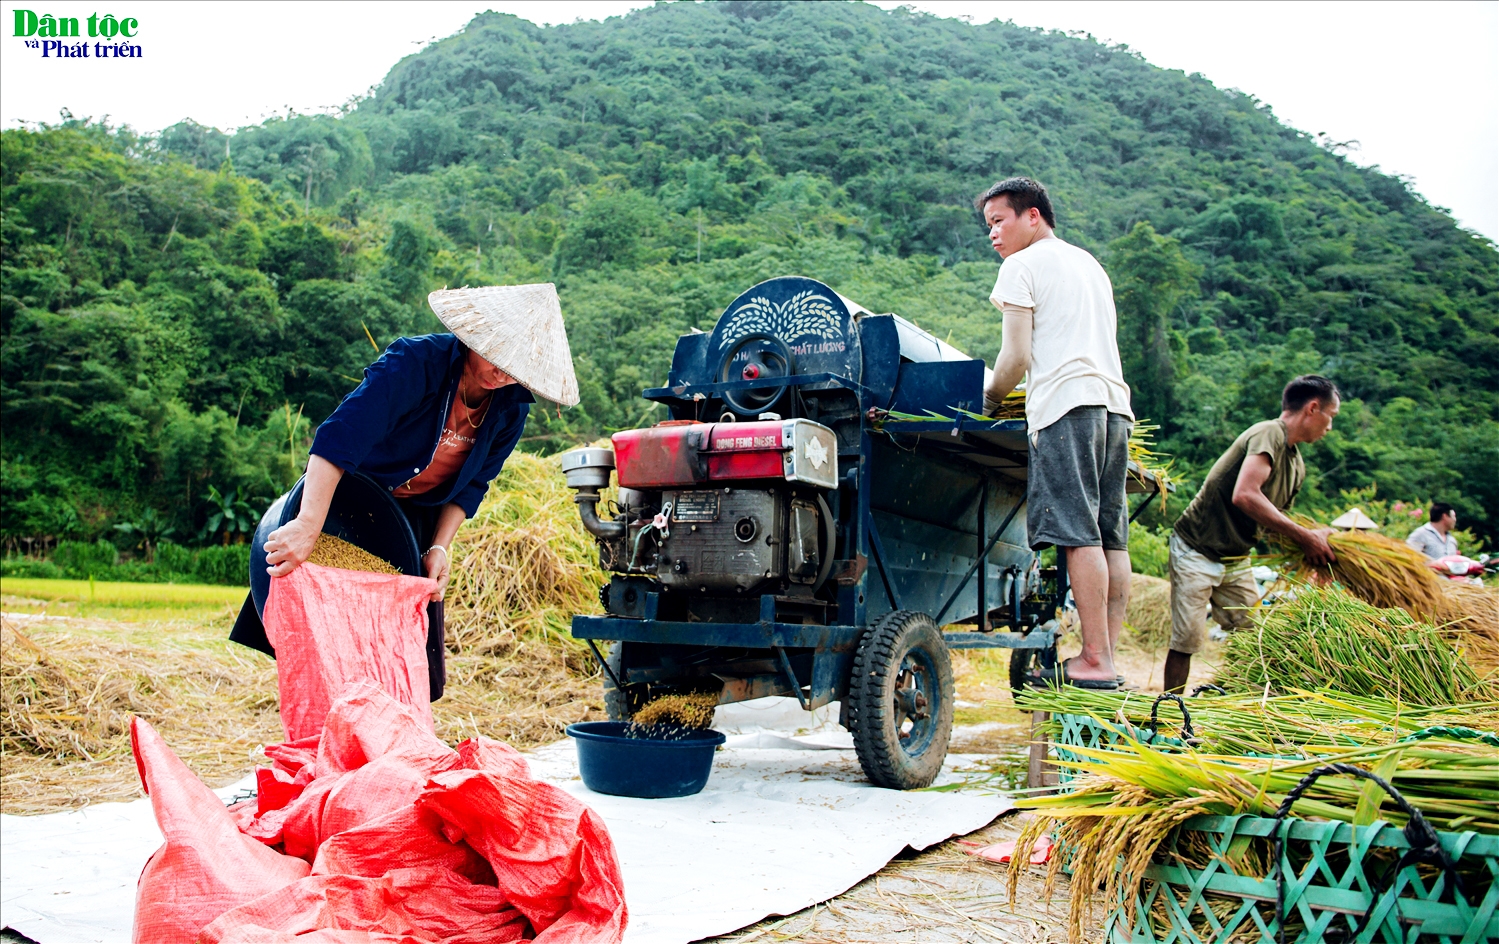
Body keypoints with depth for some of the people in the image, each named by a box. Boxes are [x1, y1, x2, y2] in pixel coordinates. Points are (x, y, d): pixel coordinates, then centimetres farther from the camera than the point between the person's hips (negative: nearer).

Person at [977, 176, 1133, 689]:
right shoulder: (1091, 264, 28)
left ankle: (1095, 662, -15)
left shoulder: (1022, 266, 3)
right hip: (1114, 402, 8)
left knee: (1079, 535, -12)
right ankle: (1106, 656, 3)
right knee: (1111, 539, 3)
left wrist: (989, 398, 12)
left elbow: (1017, 356, -4)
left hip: (1066, 403, -8)